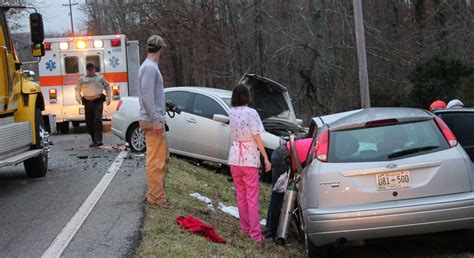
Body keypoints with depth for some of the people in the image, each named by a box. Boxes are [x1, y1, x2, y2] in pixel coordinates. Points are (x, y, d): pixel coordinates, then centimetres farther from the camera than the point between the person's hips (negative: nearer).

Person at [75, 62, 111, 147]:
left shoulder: (100, 78, 11)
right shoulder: (82, 79, 12)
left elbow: (107, 87, 17)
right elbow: (77, 89, 15)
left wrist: (108, 98, 8)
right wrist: (78, 98, -1)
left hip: (98, 102, -2)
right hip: (87, 102, 2)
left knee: (98, 120, -15)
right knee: (89, 122, 5)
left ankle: (99, 140, -19)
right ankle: (94, 140, 17)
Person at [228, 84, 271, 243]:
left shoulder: (231, 113, 5)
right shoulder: (251, 112, -10)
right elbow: (257, 137, -13)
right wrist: (266, 159, -9)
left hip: (234, 159, 5)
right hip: (249, 160, -5)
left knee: (241, 196, 15)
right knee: (252, 198, -3)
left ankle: (245, 228, 22)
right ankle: (255, 233, -4)